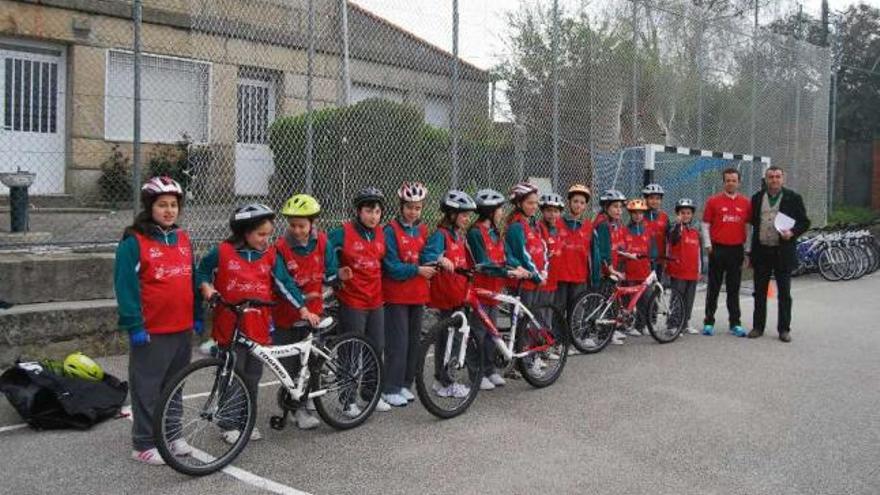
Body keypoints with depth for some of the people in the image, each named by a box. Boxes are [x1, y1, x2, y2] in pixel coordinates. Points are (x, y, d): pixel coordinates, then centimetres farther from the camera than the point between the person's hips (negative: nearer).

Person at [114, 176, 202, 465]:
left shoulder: (183, 239, 10)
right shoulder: (134, 242, -9)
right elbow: (126, 287, -12)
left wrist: (197, 315, 15)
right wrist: (134, 325, -15)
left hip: (182, 328, 6)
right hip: (151, 332, -6)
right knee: (147, 387, 4)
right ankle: (144, 444, 16)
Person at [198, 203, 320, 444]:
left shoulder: (270, 255, 4)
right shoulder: (222, 252, -4)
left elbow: (285, 283, 4)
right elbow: (202, 273, 9)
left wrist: (303, 309, -1)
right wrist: (206, 288, -11)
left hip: (258, 327, 3)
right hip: (230, 327, -3)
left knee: (252, 377, 12)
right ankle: (230, 424, 19)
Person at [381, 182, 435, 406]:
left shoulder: (423, 230, 10)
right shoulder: (391, 230, -9)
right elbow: (392, 266, -14)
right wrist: (417, 270, -18)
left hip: (417, 295, 6)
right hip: (396, 295, -6)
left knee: (413, 341, 11)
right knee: (398, 343, -4)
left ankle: (404, 384, 23)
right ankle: (391, 389, 7)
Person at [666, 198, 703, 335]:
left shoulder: (696, 232, 12)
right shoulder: (674, 228, -3)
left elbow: (700, 252, 16)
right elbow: (674, 238, -27)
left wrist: (700, 270, 15)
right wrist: (678, 223, -38)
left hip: (692, 272, 5)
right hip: (677, 272, -5)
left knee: (689, 299, 12)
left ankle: (685, 324, 23)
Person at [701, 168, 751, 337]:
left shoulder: (746, 203, 6)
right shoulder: (713, 201, 1)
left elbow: (749, 225, 10)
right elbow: (705, 224, 3)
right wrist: (708, 245, -5)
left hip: (737, 250, 2)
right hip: (717, 249, -2)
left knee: (734, 290, 8)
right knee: (713, 288, 4)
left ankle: (735, 323, 15)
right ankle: (709, 322, 11)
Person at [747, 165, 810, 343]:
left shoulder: (793, 198, 1)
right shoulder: (757, 198, 9)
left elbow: (804, 222, 2)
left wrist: (792, 232, -19)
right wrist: (752, 252, 7)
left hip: (783, 252, -2)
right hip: (761, 252, 3)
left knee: (784, 293, 4)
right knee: (760, 292, 9)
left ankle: (784, 329, 13)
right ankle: (758, 326, 18)